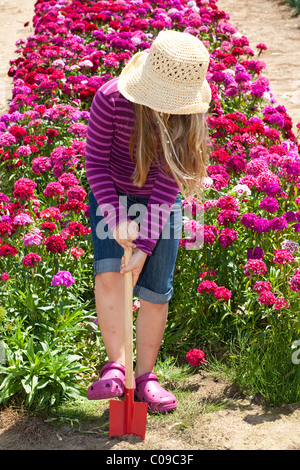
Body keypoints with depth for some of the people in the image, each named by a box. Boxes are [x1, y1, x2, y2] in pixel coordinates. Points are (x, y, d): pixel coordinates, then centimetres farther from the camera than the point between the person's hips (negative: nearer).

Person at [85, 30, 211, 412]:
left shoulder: (190, 118, -20)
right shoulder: (111, 99, -25)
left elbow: (167, 183, -20)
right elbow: (95, 161, -14)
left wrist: (145, 247, -23)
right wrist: (117, 218, -24)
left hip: (160, 204, 1)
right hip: (111, 196, -1)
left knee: (156, 292, -1)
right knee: (108, 275, -24)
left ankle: (144, 376, 16)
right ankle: (115, 367, -13)